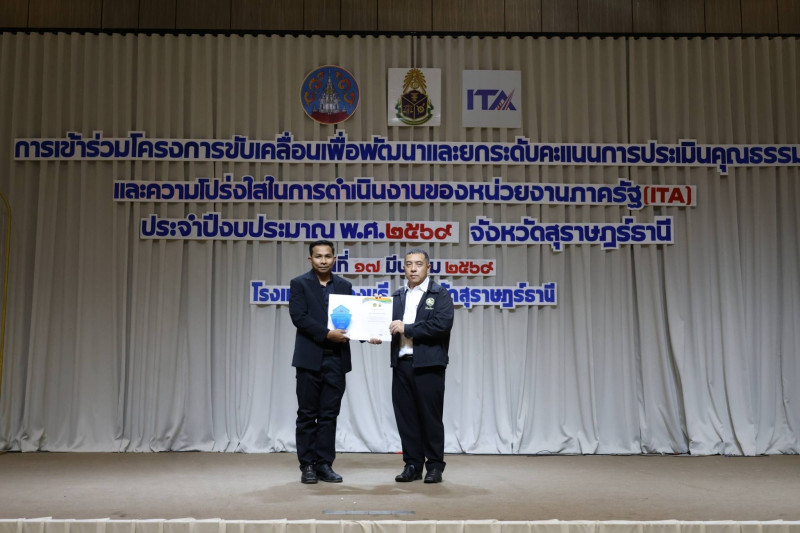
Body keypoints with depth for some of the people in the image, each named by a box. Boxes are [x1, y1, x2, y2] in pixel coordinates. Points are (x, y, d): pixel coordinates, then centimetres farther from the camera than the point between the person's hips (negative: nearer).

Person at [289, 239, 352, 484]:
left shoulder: (344, 286, 12)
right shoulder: (299, 284, 0)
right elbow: (298, 317, -11)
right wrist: (327, 334, -18)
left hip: (336, 358, 3)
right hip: (310, 357, -3)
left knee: (329, 414, 5)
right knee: (308, 414, 3)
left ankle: (324, 464, 12)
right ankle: (307, 465, 10)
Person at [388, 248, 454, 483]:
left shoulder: (440, 294, 0)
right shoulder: (397, 296, 16)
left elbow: (442, 324, -14)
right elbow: (391, 324, 14)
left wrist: (407, 329, -14)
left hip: (428, 365, -4)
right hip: (402, 364, 4)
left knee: (431, 416, 1)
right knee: (406, 417, 6)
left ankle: (435, 466, 12)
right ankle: (412, 465, 16)